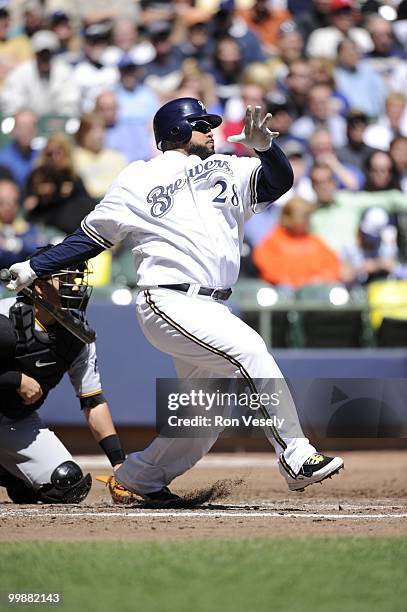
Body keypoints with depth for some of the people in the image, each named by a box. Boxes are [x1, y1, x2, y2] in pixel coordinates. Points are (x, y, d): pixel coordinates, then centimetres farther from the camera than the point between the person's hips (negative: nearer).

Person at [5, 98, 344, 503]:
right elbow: (92, 235, 9)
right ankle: (295, 458, -26)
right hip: (169, 303, -7)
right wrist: (35, 268, 5)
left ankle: (139, 477, 28)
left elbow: (279, 181, 4)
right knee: (249, 351, -25)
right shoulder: (138, 180, 4)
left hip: (211, 309, 7)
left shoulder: (228, 170, 17)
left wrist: (264, 146, -16)